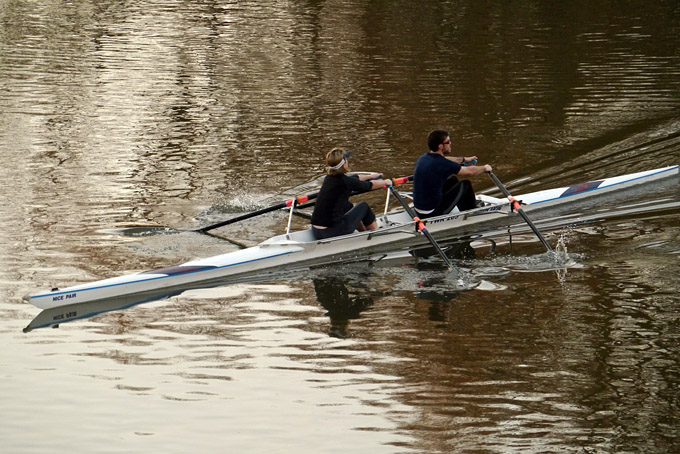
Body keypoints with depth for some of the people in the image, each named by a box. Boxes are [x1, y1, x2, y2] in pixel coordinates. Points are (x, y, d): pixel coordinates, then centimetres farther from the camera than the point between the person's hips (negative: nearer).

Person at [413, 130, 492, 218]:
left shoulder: (423, 158, 3)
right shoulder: (442, 164, -22)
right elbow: (470, 172, -6)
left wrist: (464, 159, 40)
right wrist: (485, 168, 15)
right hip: (433, 213, -8)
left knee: (452, 180, 26)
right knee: (466, 185, 6)